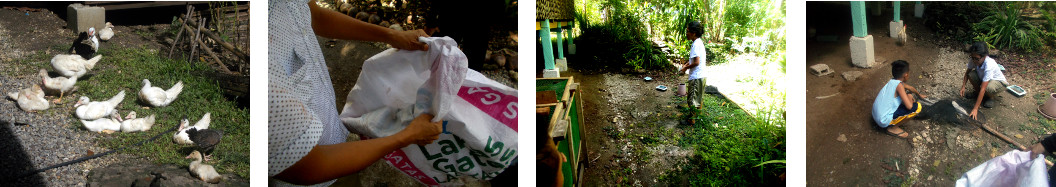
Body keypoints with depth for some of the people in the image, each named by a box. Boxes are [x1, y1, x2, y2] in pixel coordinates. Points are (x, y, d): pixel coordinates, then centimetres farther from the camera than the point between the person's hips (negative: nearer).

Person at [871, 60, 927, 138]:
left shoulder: (892, 81, 9)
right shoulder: (899, 85, -17)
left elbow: (910, 87, 31)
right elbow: (909, 106, -22)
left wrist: (920, 94, 48)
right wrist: (911, 100, 1)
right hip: (885, 121, -9)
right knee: (917, 106, -11)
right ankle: (893, 128, -2)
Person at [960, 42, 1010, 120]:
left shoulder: (989, 65, -39)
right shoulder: (974, 60, -23)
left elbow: (983, 89, -41)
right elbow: (967, 72, 0)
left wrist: (975, 109, -43)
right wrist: (963, 86, -17)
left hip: (999, 82, -6)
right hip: (983, 78, 6)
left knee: (988, 87, -39)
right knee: (971, 74, -23)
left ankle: (990, 97, -1)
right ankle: (977, 92, 6)